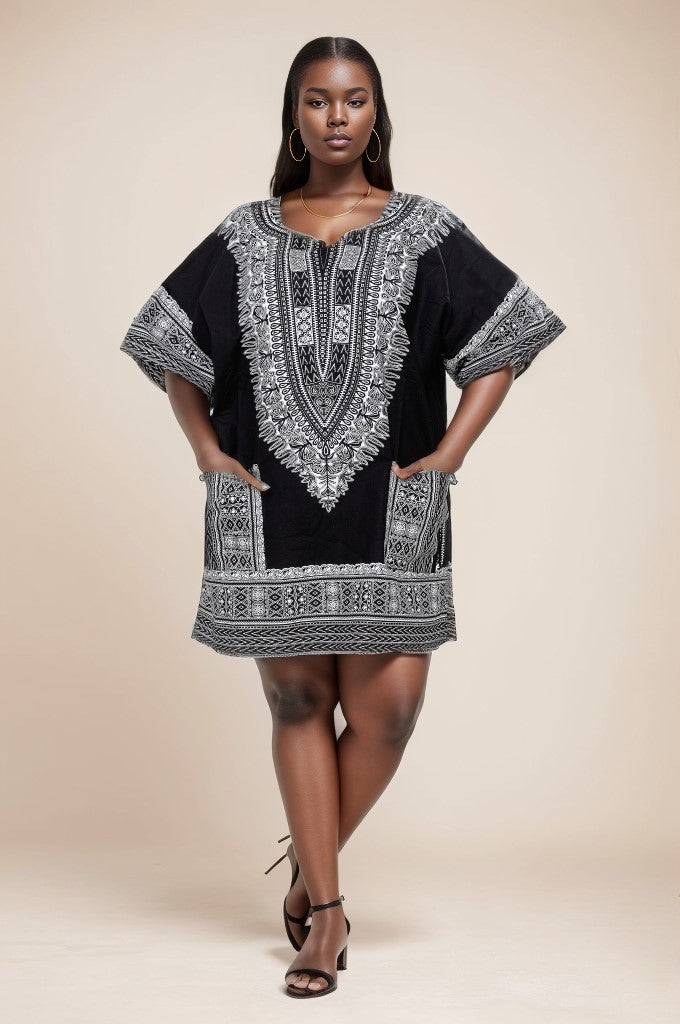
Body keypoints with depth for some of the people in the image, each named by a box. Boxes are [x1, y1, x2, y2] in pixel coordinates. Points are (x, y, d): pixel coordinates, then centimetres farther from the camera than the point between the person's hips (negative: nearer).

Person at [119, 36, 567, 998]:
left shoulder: (425, 231, 4)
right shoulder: (245, 236, 8)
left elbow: (504, 343, 4)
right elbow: (173, 349, 14)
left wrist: (449, 454, -5)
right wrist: (210, 453, 2)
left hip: (387, 510, -1)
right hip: (274, 508, 1)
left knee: (387, 704, -6)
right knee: (297, 700, 5)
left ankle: (312, 869, 21)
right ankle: (325, 911, 17)